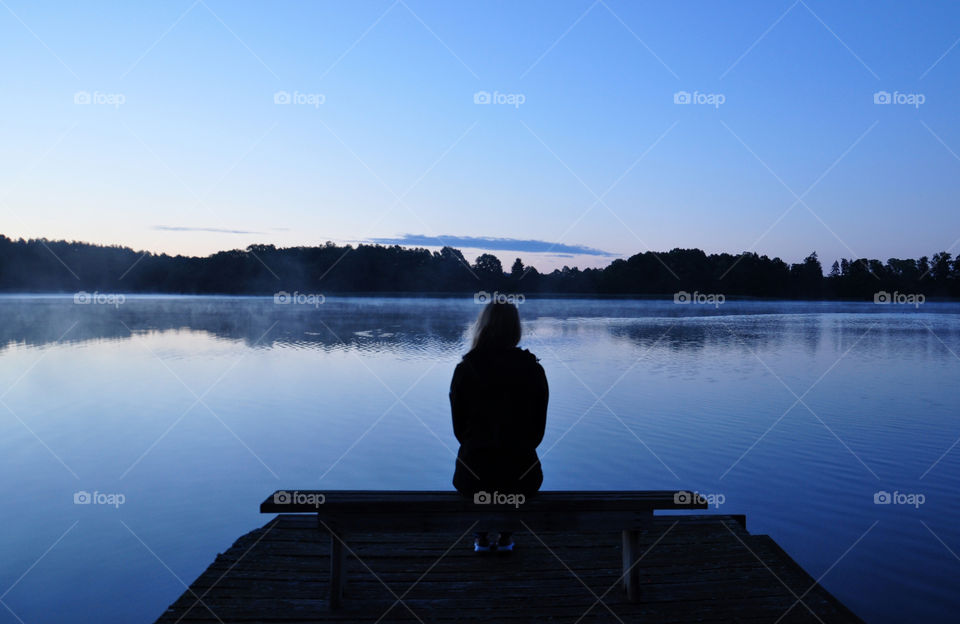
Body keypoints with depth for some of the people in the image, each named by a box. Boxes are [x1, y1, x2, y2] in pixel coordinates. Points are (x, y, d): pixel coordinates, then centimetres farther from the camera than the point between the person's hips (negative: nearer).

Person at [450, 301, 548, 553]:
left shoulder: (464, 370, -8)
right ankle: (505, 536, 36)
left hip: (474, 476, 0)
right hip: (521, 476, 0)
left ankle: (481, 537, 36)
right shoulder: (533, 370, -7)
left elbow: (459, 428, 1)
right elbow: (538, 429, 2)